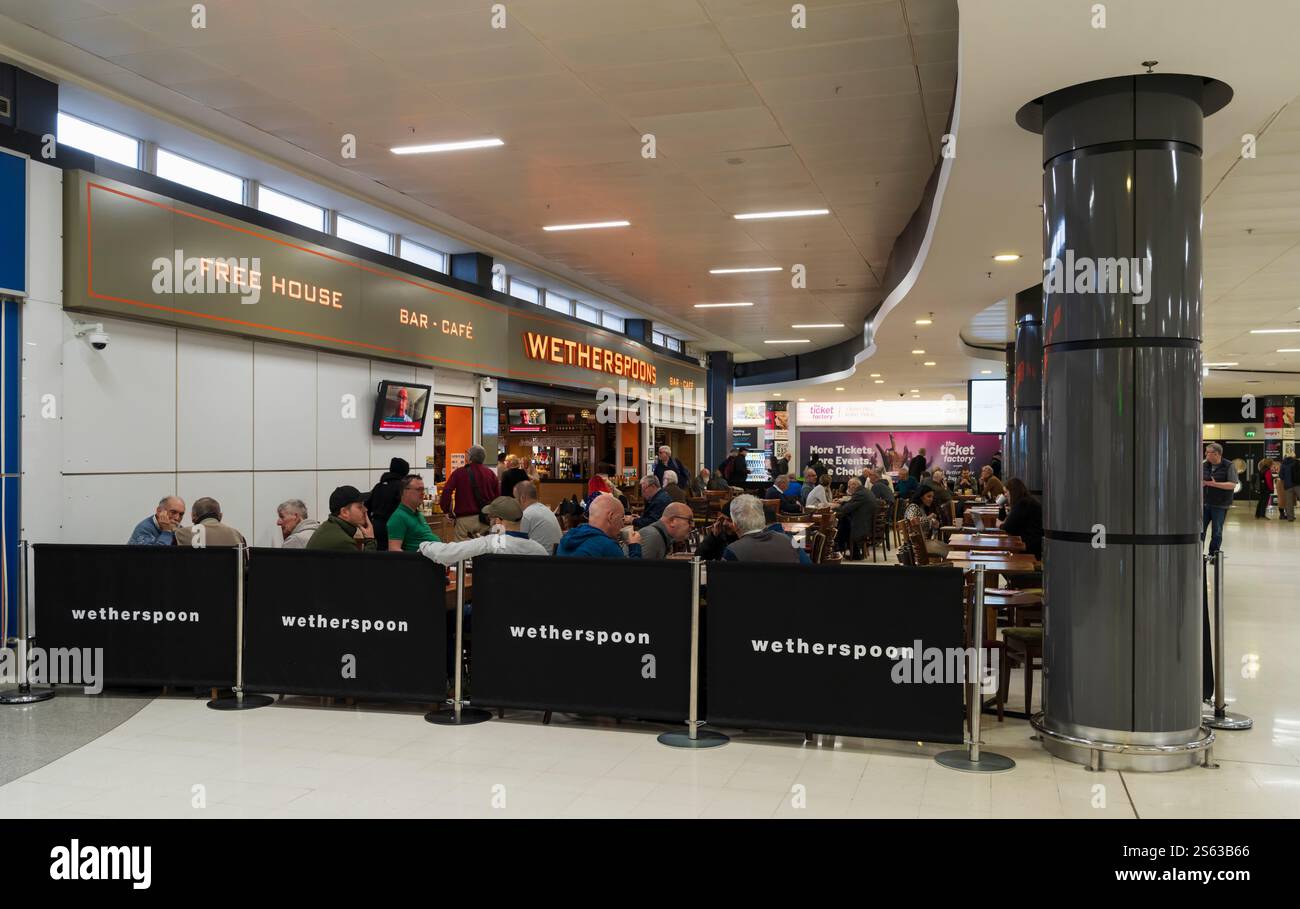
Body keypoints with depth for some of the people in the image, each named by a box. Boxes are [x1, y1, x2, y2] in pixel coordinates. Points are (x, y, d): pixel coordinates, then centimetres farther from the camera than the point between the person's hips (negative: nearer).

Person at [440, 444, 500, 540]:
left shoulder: (459, 472, -3)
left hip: (464, 519, -3)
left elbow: (446, 491, -11)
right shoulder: (490, 474, 3)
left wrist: (447, 510, 0)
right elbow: (498, 495, 2)